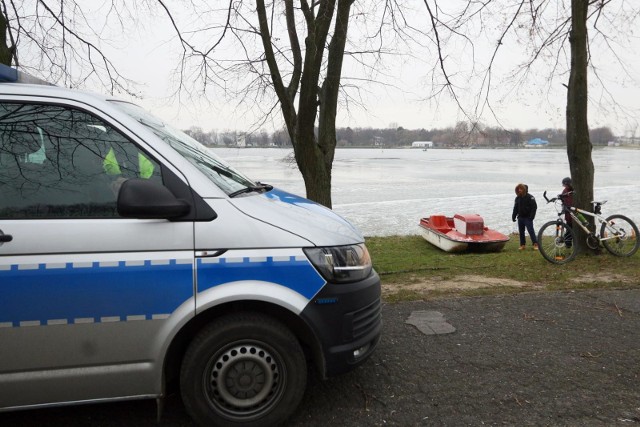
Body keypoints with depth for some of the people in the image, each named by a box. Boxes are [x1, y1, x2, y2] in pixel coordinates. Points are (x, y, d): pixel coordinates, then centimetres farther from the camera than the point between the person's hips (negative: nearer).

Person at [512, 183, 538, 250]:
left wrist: (531, 216, -18)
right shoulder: (517, 198, 11)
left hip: (528, 217, -6)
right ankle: (522, 244, 14)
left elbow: (534, 207, -11)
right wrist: (513, 216, 8)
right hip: (520, 217, 6)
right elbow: (515, 208, 17)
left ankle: (535, 244, -8)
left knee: (531, 230, -11)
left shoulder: (530, 197, -7)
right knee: (521, 231, 7)